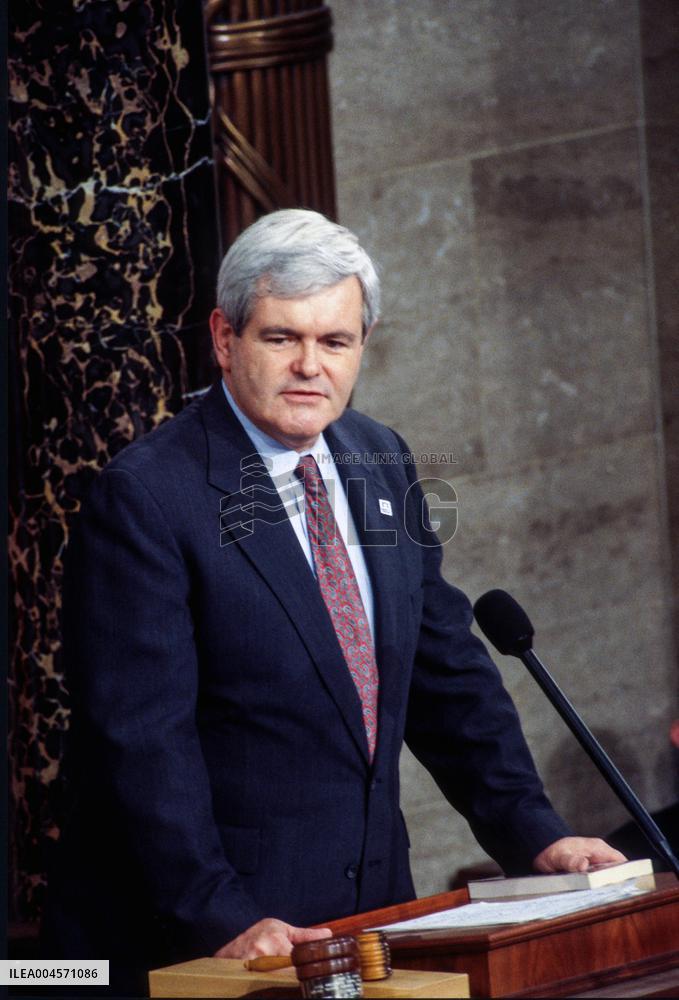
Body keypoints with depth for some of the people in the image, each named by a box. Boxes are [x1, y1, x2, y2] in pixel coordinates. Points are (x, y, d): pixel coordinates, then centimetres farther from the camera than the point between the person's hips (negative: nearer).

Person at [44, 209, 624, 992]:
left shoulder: (381, 462, 9)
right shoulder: (144, 496, -13)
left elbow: (446, 670, 15)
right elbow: (139, 737, -18)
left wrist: (534, 835, 6)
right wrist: (219, 919, -24)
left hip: (371, 905, 6)